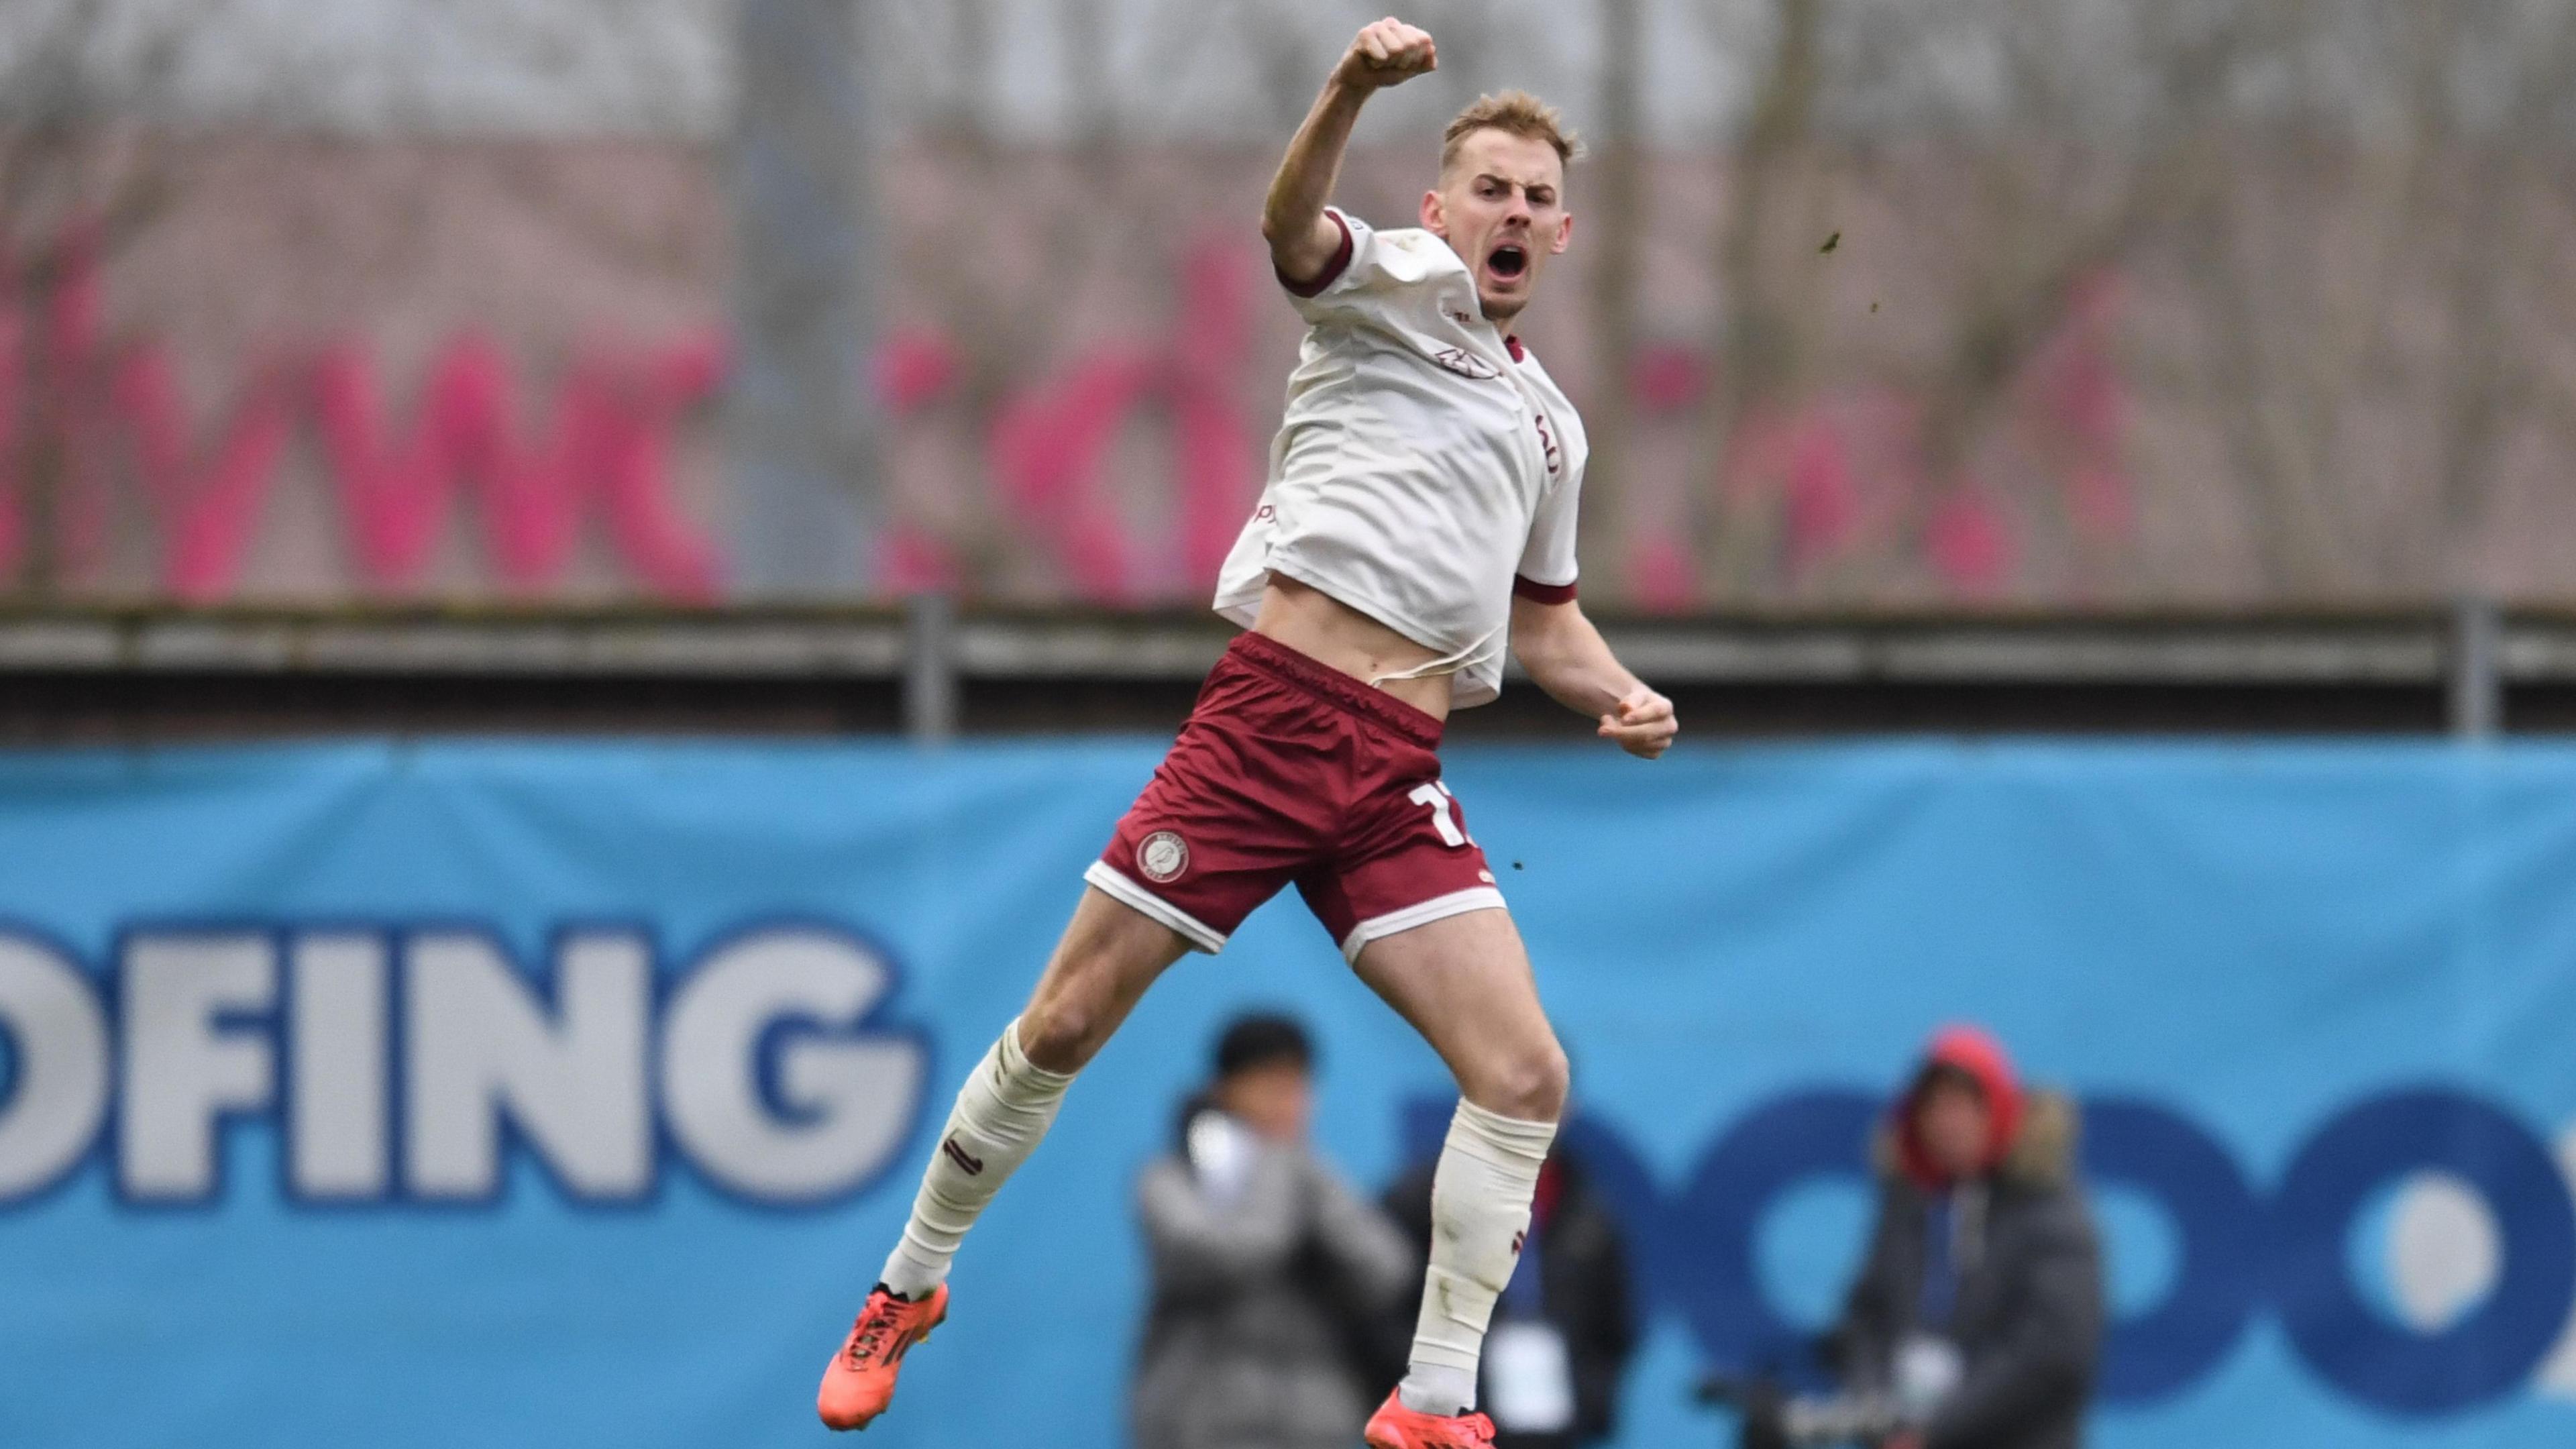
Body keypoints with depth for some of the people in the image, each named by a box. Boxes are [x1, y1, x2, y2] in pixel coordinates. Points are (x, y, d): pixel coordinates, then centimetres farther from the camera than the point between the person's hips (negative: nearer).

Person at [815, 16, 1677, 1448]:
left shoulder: (1552, 425, 23)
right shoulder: (1399, 283, 5)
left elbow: (1546, 618, 36)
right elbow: (1295, 227, -19)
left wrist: (1619, 694, 13)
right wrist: (1354, 88, -40)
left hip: (1400, 778, 5)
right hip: (1272, 714, -5)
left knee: (1524, 1074, -10)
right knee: (1068, 1022, -2)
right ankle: (910, 1291, 19)